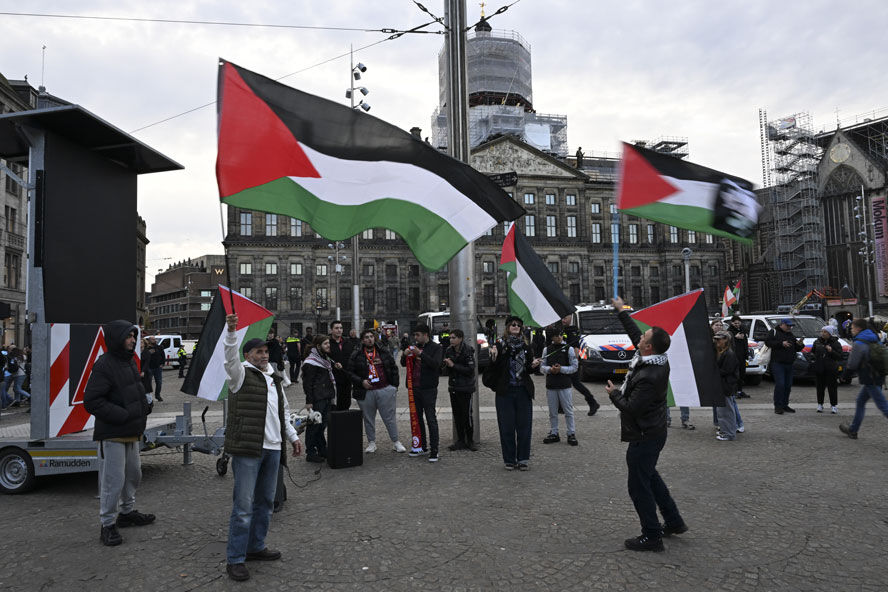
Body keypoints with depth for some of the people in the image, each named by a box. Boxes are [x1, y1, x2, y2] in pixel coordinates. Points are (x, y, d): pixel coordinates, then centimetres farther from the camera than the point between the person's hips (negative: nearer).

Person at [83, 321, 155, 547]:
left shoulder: (130, 361, 12)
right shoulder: (104, 365, -17)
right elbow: (91, 401, -21)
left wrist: (145, 401, 6)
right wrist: (123, 415, -23)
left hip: (131, 433, 9)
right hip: (112, 435, -9)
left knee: (133, 473, 20)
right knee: (114, 479, -4)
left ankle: (127, 511, 38)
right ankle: (108, 525, 10)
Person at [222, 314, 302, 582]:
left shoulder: (274, 379, 19)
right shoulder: (241, 374, -2)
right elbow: (230, 357, -24)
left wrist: (293, 437, 23)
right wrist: (231, 331, -38)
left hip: (272, 449, 7)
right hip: (247, 449, -7)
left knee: (265, 502, 15)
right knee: (243, 506, -5)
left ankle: (255, 547, 30)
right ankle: (235, 560, 4)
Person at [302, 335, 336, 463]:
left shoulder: (326, 358, 17)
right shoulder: (311, 362, -12)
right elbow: (307, 383, -15)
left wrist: (332, 395, 20)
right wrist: (309, 401, -19)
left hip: (327, 398, 8)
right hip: (317, 399, -8)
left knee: (323, 423, 13)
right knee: (314, 425, -2)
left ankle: (322, 450, 22)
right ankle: (310, 453, 6)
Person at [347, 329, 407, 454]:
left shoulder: (384, 352, 8)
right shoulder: (356, 355, 2)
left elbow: (393, 368, 12)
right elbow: (349, 372, 1)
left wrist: (394, 385, 6)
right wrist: (361, 381, -12)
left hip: (385, 390, 0)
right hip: (366, 392, 0)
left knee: (389, 417, 3)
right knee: (368, 419, 9)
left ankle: (395, 442, 13)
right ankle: (371, 442, 23)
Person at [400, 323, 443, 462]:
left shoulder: (436, 348, -6)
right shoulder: (415, 347, 13)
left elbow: (436, 364, -21)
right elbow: (404, 364, 14)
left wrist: (421, 353, -27)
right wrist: (405, 355, -7)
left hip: (428, 389, -7)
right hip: (415, 388, 7)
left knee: (431, 420, -5)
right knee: (417, 418, 13)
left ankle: (434, 451, 0)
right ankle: (422, 447, 25)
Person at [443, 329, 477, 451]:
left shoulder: (468, 351, -11)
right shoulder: (449, 351, 7)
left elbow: (470, 370, -17)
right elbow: (446, 368, 14)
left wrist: (453, 365, -18)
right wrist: (446, 364, -9)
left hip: (465, 388, -5)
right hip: (453, 387, 6)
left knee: (467, 415, -3)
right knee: (457, 415, 8)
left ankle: (470, 440, 10)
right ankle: (460, 441, 17)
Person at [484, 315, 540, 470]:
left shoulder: (525, 346, 10)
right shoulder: (500, 345, -1)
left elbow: (528, 369, 12)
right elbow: (494, 370, -5)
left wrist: (534, 366, -9)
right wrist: (494, 359, -23)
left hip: (523, 391, 3)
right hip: (505, 391, -3)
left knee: (524, 425, 4)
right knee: (507, 427, 2)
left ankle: (523, 459, 14)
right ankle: (509, 460, 12)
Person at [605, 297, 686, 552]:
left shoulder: (649, 377, -31)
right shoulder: (657, 360, -2)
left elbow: (631, 408, -27)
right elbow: (634, 334, 12)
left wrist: (614, 394, -9)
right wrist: (621, 312, 19)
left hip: (644, 437, -10)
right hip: (654, 432, 10)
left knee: (639, 485, 2)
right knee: (649, 476, 25)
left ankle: (652, 536, 14)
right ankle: (674, 522, 35)